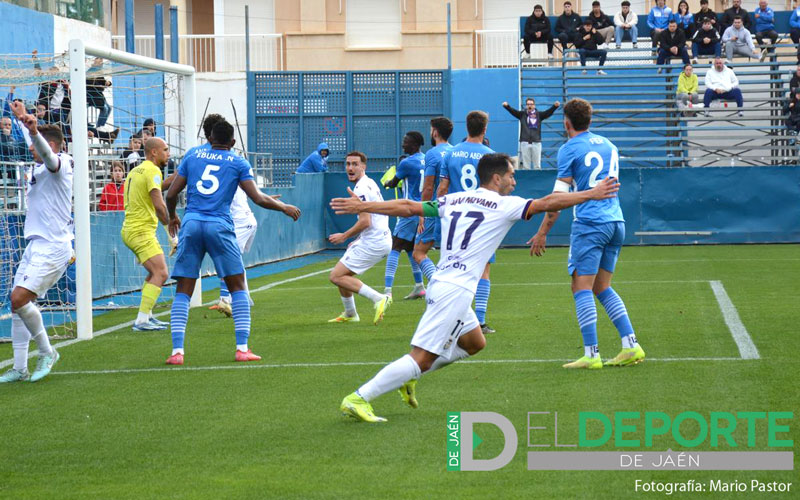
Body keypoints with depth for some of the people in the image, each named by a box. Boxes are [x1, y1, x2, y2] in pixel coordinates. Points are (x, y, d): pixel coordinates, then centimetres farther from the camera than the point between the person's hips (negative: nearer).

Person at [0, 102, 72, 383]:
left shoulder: (59, 165, -10)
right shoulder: (39, 169, 16)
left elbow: (47, 153, -34)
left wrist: (33, 130, -53)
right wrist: (23, 117, 49)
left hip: (52, 247, -10)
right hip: (35, 245, 10)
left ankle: (47, 352, -2)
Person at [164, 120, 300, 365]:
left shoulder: (192, 158, 15)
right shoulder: (239, 163, 9)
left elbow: (171, 194, 14)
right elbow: (258, 198, 3)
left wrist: (172, 216, 34)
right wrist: (284, 207, 19)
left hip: (191, 225, 2)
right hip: (219, 226, -2)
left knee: (183, 291, 4)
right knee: (238, 287, 9)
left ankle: (177, 350, -6)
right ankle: (242, 348, 1)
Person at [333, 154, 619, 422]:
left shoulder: (453, 201, 15)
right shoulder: (504, 205, -2)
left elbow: (408, 207, 13)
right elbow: (546, 203, -6)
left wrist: (361, 207, 18)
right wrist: (592, 194, 2)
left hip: (440, 284, 9)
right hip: (455, 291, -9)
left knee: (475, 343, 24)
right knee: (422, 358, -9)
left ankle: (408, 377, 18)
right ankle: (358, 399, -15)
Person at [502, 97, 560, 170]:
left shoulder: (539, 115, 7)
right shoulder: (522, 114, 8)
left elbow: (548, 112, -4)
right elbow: (513, 111, -5)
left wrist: (555, 106, -23)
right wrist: (507, 106, -24)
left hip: (536, 142, 0)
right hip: (525, 142, 0)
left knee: (537, 165, 2)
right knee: (525, 165, 3)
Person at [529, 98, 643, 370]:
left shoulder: (569, 150, -4)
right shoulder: (608, 144, 17)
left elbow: (559, 197, -8)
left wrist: (542, 232, -4)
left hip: (589, 224, -7)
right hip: (616, 222, 7)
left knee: (582, 288, -5)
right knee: (602, 288, 14)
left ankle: (591, 354, -13)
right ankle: (631, 345, 5)